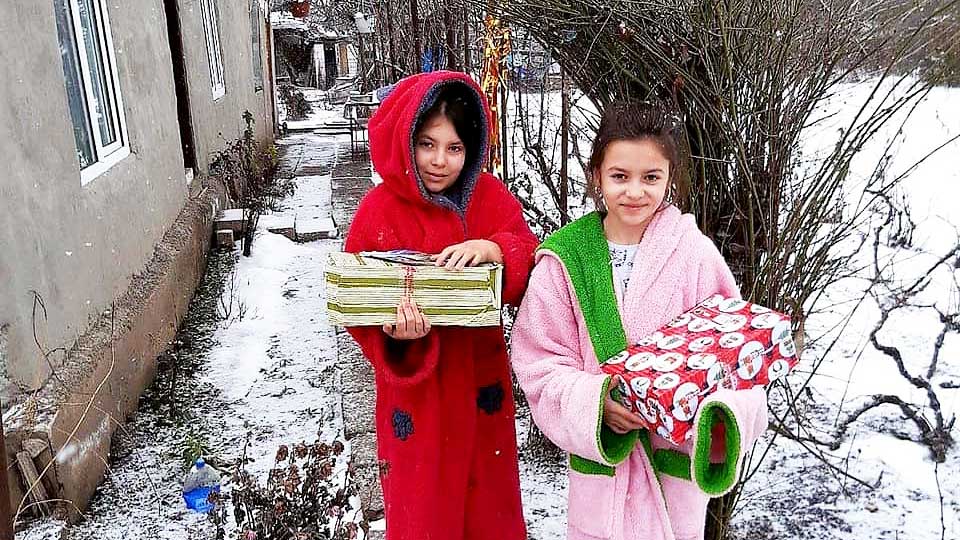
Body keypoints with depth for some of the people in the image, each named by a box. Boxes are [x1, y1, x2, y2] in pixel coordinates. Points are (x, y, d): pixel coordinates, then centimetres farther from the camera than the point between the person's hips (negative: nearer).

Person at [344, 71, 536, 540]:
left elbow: (528, 257, -11)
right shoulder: (380, 210, -13)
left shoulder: (489, 195, -3)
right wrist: (393, 328, -31)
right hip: (416, 384, -3)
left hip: (480, 375, 3)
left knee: (487, 488, 22)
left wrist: (492, 249, -31)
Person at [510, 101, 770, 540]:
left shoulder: (696, 255, -9)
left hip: (677, 457, 0)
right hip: (599, 461, 0)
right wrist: (595, 402, -22)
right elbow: (539, 362, -6)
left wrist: (722, 414, -25)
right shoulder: (564, 259, -8)